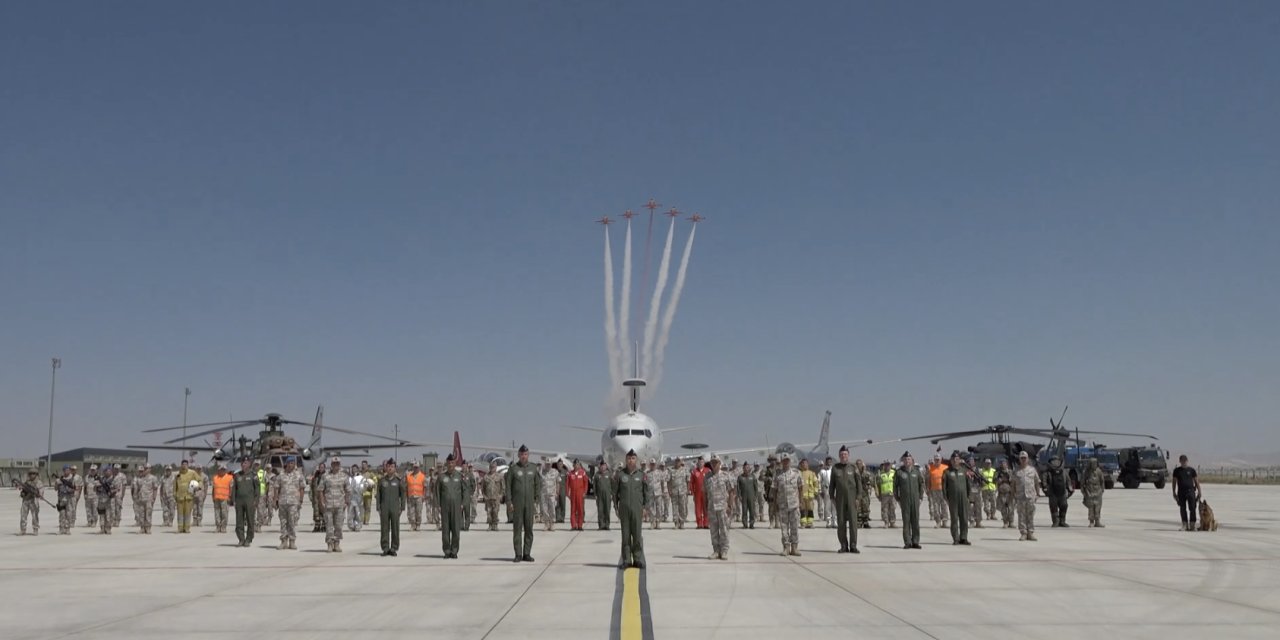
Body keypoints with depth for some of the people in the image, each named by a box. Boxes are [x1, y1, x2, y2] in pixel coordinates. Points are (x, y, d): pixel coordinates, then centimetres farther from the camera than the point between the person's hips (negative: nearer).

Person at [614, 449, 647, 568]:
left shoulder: (641, 474, 3)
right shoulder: (620, 474, 2)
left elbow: (646, 491, 6)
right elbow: (615, 491, 6)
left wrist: (645, 507, 1)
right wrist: (616, 507, 2)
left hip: (637, 508, 0)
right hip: (624, 508, 0)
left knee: (637, 535, 0)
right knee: (625, 535, 3)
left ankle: (638, 560, 8)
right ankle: (626, 560, 8)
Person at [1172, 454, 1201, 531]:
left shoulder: (1191, 470, 5)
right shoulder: (1177, 470, 8)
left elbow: (1196, 481, 8)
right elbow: (1174, 482, 10)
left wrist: (1199, 491, 3)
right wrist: (1174, 493, 5)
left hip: (1190, 490, -1)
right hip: (1181, 492, 1)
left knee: (1192, 509, -7)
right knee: (1183, 509, 3)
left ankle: (1192, 525, -2)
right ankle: (1185, 525, 10)